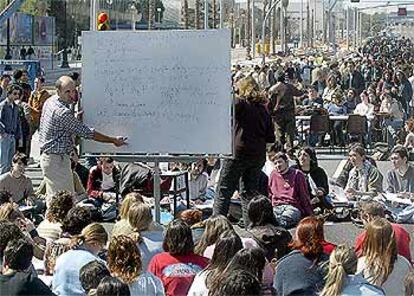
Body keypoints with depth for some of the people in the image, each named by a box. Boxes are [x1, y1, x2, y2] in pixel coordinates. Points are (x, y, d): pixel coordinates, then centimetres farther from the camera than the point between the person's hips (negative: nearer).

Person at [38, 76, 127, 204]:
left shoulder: (50, 101, 5)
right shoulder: (63, 112, -24)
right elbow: (87, 133, -19)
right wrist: (113, 140, -12)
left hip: (46, 155, 10)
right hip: (57, 160, -10)